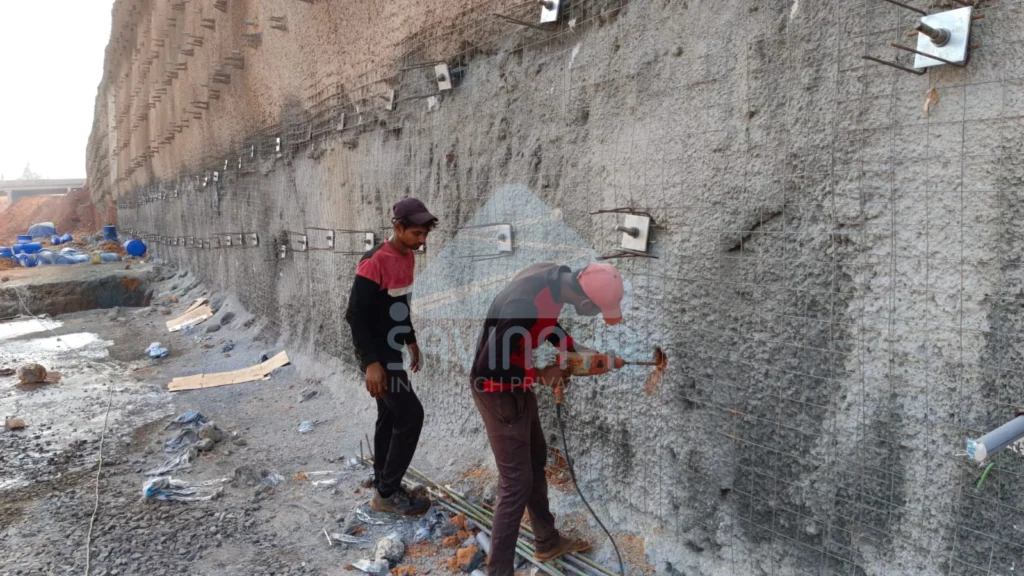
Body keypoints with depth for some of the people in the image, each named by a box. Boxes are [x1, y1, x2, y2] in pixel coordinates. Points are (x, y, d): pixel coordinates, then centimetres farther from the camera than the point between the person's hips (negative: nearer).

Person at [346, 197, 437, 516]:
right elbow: (355, 315, -22)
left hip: (392, 351, 9)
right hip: (377, 356, -9)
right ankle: (387, 493, 5)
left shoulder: (407, 257, 6)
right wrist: (371, 362, -25)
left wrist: (411, 340, 22)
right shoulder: (374, 262, -21)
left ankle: (385, 489, 25)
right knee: (410, 415, -8)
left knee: (390, 418, 13)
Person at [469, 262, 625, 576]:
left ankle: (547, 542, 43)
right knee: (517, 482, -2)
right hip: (498, 391, -10)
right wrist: (539, 376, -18)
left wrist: (575, 348, 0)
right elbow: (489, 365, -30)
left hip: (517, 385, 10)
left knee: (536, 459, 22)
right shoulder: (527, 303, -36)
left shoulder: (557, 276, -8)